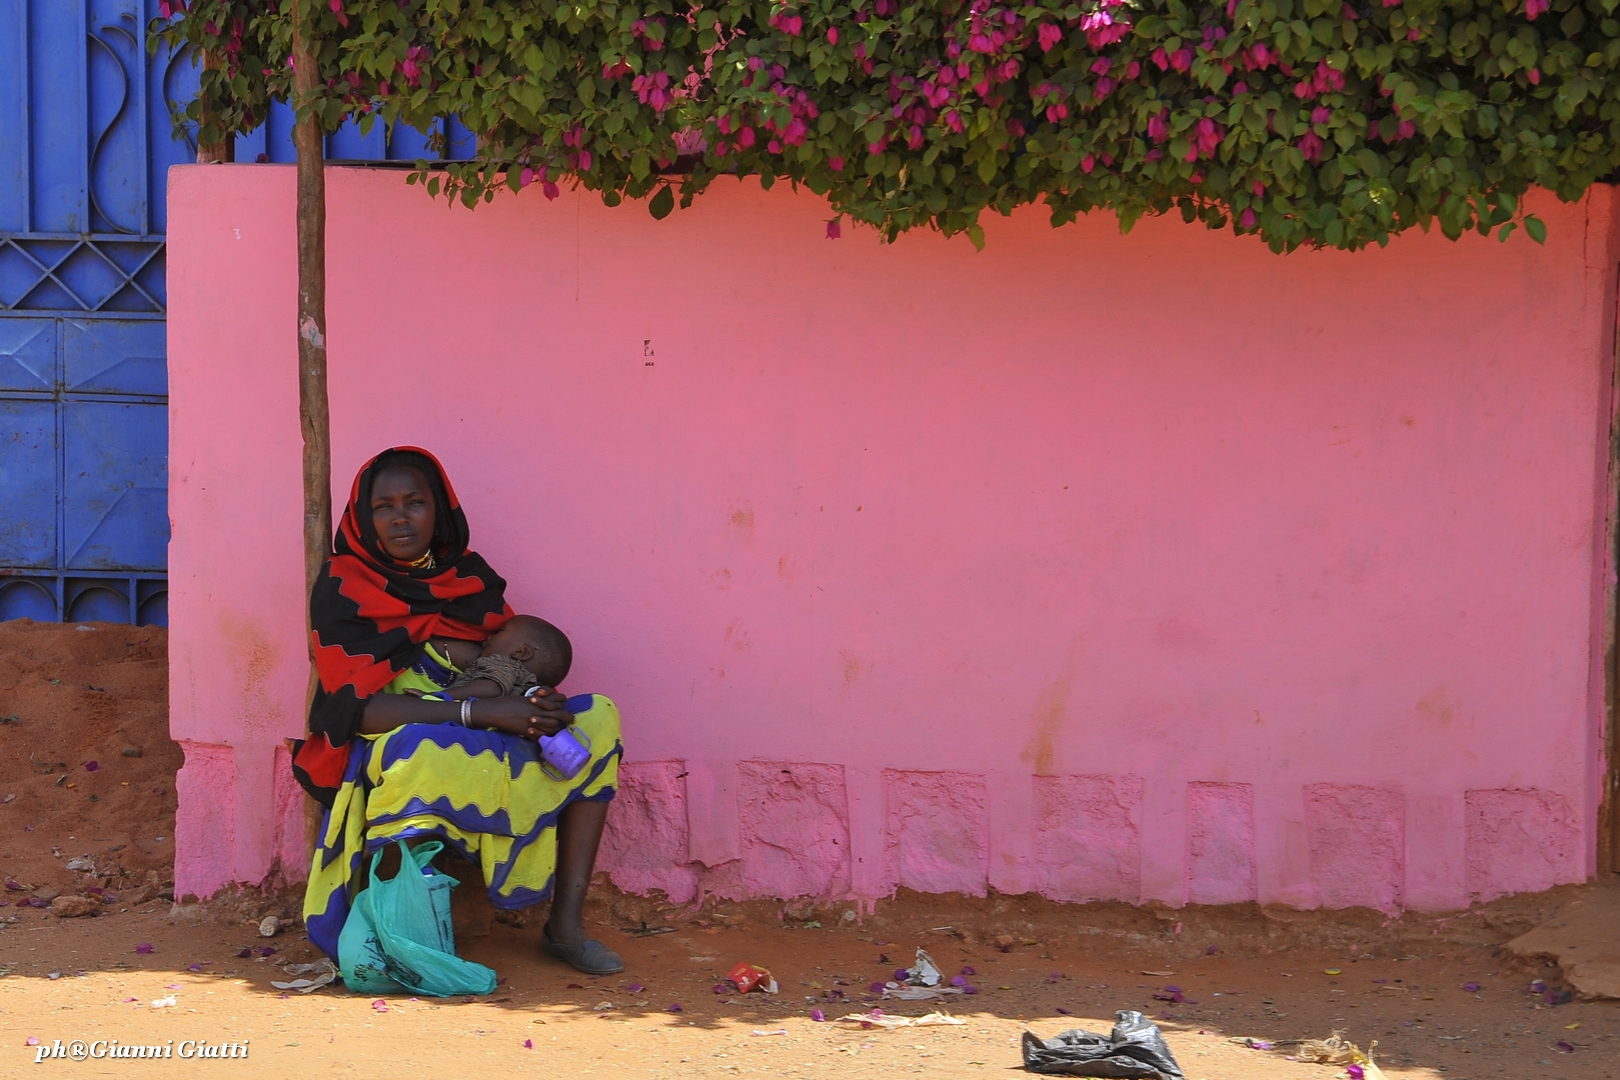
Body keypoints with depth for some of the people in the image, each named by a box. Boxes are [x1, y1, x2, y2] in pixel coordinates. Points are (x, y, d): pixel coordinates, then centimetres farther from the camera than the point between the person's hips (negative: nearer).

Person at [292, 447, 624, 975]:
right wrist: (480, 711, -25)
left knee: (596, 717, -12)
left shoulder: (470, 576, 12)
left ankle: (566, 921, -19)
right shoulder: (342, 588, -4)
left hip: (487, 750, 6)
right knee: (421, 751, -40)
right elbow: (356, 708, -16)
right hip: (380, 751, -6)